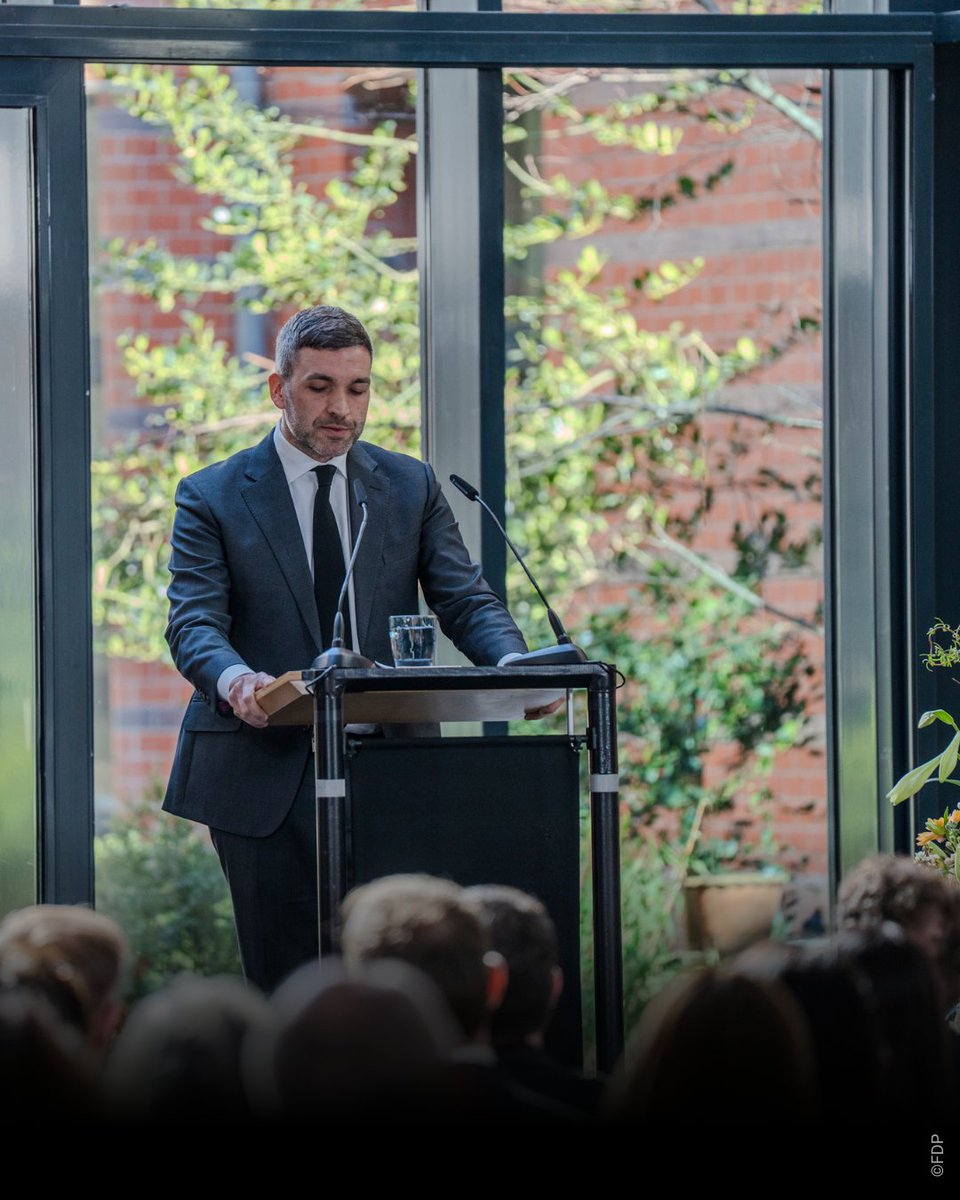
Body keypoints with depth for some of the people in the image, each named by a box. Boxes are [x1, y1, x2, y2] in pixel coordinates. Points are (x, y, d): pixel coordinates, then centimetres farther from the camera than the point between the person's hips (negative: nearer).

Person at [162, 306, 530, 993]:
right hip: (266, 774, -2)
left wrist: (514, 665, -18)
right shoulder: (214, 497, 3)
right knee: (284, 981, -2)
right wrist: (235, 679, -33)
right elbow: (194, 621, -9)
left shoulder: (412, 487, 12)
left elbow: (466, 600, 5)